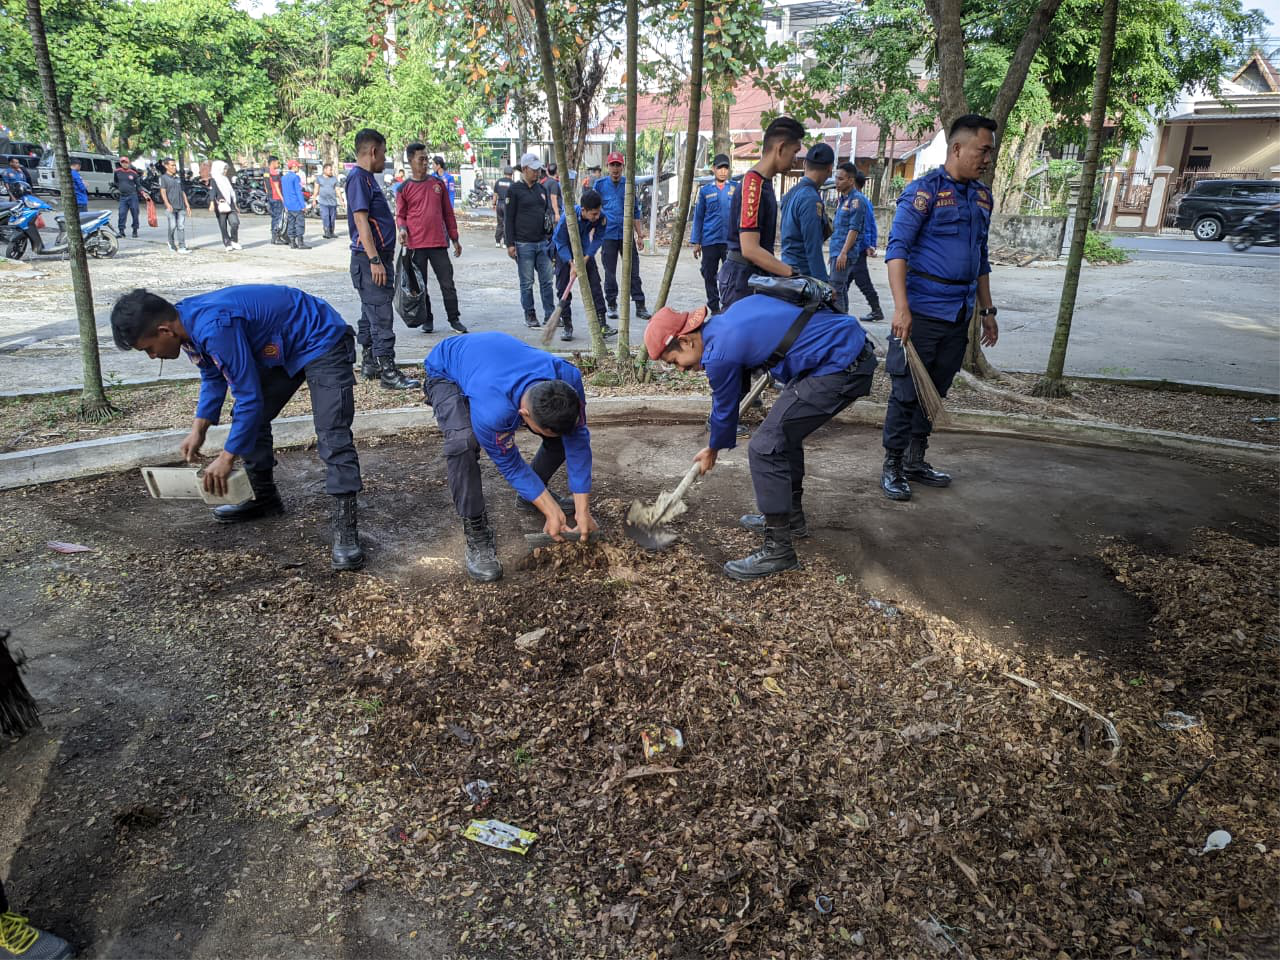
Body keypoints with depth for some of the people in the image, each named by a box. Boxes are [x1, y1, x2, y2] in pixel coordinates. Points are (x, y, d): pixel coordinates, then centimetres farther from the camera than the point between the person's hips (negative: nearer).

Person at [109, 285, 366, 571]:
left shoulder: (214, 327, -32)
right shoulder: (188, 324, -3)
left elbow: (250, 397, -28)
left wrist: (226, 458, -20)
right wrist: (198, 430, 5)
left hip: (322, 341, -10)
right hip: (282, 349, 10)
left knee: (332, 435, -21)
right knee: (251, 420, 12)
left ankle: (345, 527, -23)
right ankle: (265, 498, 29)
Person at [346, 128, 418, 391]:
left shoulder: (367, 178, 17)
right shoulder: (358, 178, -13)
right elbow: (361, 221, -20)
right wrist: (375, 260, -25)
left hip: (377, 256, 10)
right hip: (369, 259, -10)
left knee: (371, 314, 15)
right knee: (381, 316, -10)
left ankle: (369, 364, 23)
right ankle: (387, 371, -9)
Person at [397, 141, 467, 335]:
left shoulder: (438, 183, 10)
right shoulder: (404, 188, 3)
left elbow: (448, 213, 13)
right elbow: (400, 215, 7)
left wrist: (455, 239, 13)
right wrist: (402, 229, -15)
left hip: (439, 244, 1)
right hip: (416, 245, -1)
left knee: (447, 283, 1)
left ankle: (454, 319, 10)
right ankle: (427, 321, 15)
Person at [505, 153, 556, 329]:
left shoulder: (542, 189, 13)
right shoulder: (515, 189, -3)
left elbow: (548, 211, 21)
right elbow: (509, 218, -5)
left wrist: (551, 237, 15)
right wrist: (510, 244, -10)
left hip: (542, 242, 5)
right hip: (523, 244, -5)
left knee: (546, 281, 4)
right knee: (527, 283, 1)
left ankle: (550, 315, 11)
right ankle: (530, 316, 10)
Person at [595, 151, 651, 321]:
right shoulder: (600, 185, 4)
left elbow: (635, 211, 13)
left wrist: (640, 233, 8)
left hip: (627, 235, 1)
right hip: (608, 235, -1)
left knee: (633, 271, 1)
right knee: (610, 273, 5)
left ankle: (640, 306, 4)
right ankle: (612, 306, 16)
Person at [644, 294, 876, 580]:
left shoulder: (719, 353, -13)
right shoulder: (731, 311, 11)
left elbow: (724, 409, 4)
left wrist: (713, 449, 23)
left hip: (840, 368, -10)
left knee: (765, 447, -8)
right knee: (784, 431, 24)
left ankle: (779, 550, -1)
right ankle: (791, 517, 39)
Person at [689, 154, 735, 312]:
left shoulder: (736, 188, 5)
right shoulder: (705, 190, 7)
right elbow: (698, 217, 9)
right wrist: (696, 242, 5)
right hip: (709, 241, 1)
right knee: (709, 276, 7)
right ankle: (714, 309, 20)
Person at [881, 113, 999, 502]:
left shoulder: (982, 194, 15)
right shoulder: (924, 189, -8)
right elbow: (897, 249, -16)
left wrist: (987, 311, 20)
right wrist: (901, 308, -25)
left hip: (959, 313, 7)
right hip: (923, 310, -7)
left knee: (935, 391, 12)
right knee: (906, 391, -2)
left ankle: (916, 459, 24)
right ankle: (892, 467, 8)